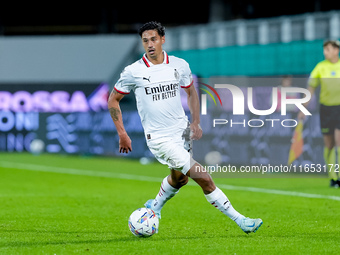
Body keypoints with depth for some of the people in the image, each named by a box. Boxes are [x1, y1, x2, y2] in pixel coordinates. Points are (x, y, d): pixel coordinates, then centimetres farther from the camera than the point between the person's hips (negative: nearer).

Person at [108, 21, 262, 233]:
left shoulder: (179, 65, 0)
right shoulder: (133, 72, -10)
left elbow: (191, 92, 17)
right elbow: (113, 100, 3)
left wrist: (196, 122, 4)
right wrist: (122, 134, -1)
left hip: (182, 132, 5)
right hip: (159, 138, -5)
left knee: (179, 179, 22)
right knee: (204, 178, -12)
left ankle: (154, 208, 49)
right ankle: (240, 220, -4)